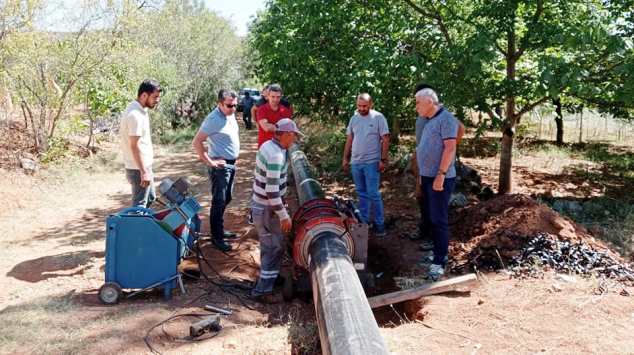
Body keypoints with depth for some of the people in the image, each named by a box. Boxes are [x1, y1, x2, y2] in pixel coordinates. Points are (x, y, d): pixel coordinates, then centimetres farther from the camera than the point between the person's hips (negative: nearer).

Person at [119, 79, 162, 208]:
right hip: (138, 168, -10)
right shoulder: (135, 115, -23)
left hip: (144, 166, 10)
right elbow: (134, 146, -25)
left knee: (150, 197, 22)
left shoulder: (139, 110, 9)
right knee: (140, 204, -1)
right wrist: (143, 172, -25)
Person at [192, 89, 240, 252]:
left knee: (226, 200, 18)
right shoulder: (213, 120, -21)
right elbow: (196, 142, -22)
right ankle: (216, 237, 8)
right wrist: (209, 162, -19)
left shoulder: (231, 114, 6)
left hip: (231, 164, 9)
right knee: (219, 202, -2)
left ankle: (220, 229, 31)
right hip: (220, 166, -9)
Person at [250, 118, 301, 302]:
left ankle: (269, 277, 38)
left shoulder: (268, 145, 4)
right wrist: (284, 216, -22)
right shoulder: (276, 156, -26)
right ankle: (263, 289, 7)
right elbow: (272, 191, -29)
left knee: (268, 245, 22)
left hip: (260, 203, 10)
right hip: (267, 209, -10)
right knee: (275, 248, 0)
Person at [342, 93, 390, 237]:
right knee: (362, 193, 14)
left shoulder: (378, 117, -7)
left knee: (373, 194, -5)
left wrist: (383, 159, -13)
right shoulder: (354, 118, 9)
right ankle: (363, 221, 23)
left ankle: (379, 224, 5)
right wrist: (345, 158, 11)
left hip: (371, 162, -5)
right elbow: (349, 139, 14)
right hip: (355, 162, 6)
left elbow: (385, 140, -9)